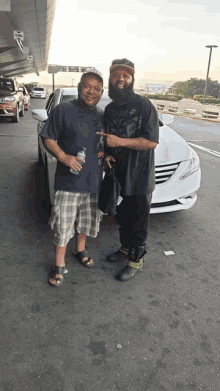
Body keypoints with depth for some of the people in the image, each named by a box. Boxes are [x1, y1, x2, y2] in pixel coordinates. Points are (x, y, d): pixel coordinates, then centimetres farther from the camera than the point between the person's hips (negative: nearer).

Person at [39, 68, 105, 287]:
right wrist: (63, 156, -20)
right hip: (68, 180, -5)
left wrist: (106, 153, 0)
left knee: (88, 219, 17)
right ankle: (59, 264, 17)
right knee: (64, 223, -1)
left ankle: (81, 251, 41)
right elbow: (48, 139, -5)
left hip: (93, 179, 5)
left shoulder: (102, 116, 10)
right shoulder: (63, 110, -5)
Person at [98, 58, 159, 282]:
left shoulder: (144, 105, -12)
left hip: (140, 177, -6)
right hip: (118, 175, 6)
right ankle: (125, 249, 41)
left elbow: (152, 141, -19)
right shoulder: (109, 109, 10)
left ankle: (136, 260, 23)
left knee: (138, 221, 5)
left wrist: (120, 141, -24)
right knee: (122, 217, 20)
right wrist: (107, 154, -1)